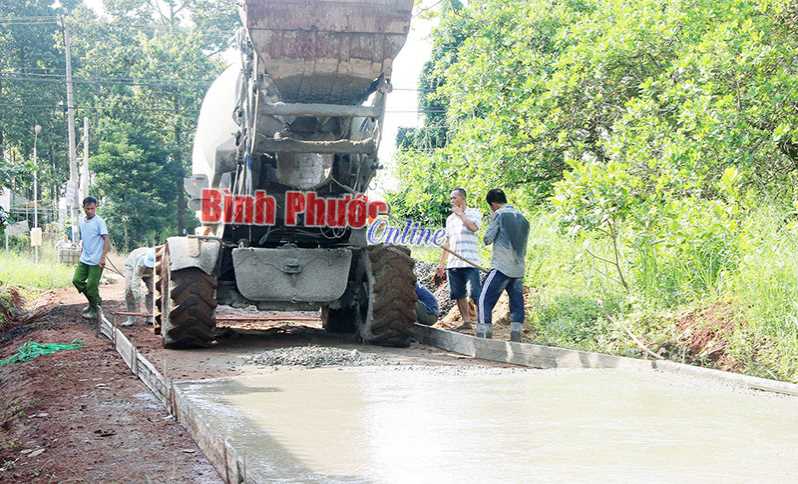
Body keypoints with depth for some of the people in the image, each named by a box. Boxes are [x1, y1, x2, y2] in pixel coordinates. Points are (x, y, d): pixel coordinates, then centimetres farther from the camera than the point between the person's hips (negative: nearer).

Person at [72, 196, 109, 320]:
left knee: (92, 286, -2)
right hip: (84, 260, 7)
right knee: (77, 280, 6)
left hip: (95, 261, -7)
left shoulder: (99, 221, -13)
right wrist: (81, 254, 19)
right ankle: (95, 300, 22)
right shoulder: (82, 222, 9)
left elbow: (106, 240, -16)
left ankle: (94, 310, 15)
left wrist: (103, 258, -23)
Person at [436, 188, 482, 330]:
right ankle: (466, 321, 10)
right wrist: (442, 263, 19)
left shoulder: (474, 212, 5)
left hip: (469, 262, -6)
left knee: (475, 294, -11)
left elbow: (473, 227, -17)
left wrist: (460, 213, -6)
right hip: (453, 263, 6)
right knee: (459, 295, 5)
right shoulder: (450, 219, 21)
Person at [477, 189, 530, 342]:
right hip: (518, 270, 7)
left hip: (501, 267, -7)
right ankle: (516, 339, 4)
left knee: (485, 301, -6)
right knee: (517, 304, 7)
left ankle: (483, 338, -14)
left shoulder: (499, 214, -5)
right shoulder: (522, 218, 15)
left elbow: (487, 239, -3)